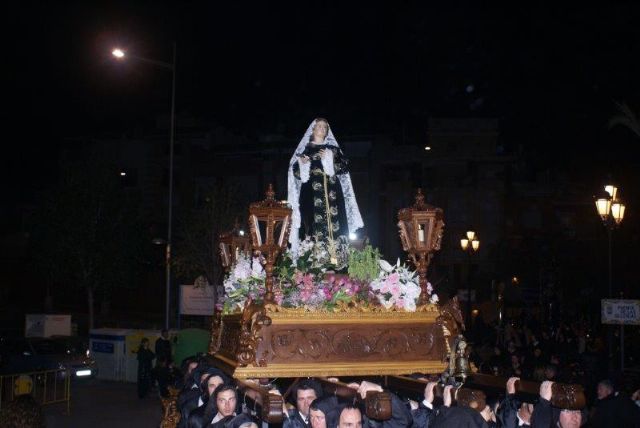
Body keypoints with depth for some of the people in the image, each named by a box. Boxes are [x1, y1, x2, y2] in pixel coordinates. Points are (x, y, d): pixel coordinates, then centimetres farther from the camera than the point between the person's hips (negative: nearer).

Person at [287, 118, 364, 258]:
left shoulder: (333, 149, 18)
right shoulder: (305, 149, 15)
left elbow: (344, 167, 6)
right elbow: (296, 171, 7)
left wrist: (330, 159, -7)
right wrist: (302, 164, -13)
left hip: (331, 193, 2)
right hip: (311, 193, -1)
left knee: (333, 224, -9)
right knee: (313, 225, -13)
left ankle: (334, 256, -12)